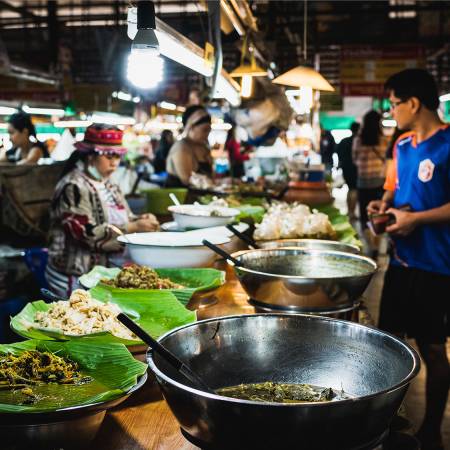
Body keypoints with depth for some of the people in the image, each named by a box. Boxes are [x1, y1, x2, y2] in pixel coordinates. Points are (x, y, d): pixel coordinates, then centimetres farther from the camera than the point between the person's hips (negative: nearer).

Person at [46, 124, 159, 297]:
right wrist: (134, 228, -20)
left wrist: (140, 220, -3)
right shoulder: (74, 187, -11)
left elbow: (121, 220, 20)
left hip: (106, 269, 8)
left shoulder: (107, 185, 15)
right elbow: (87, 234, -19)